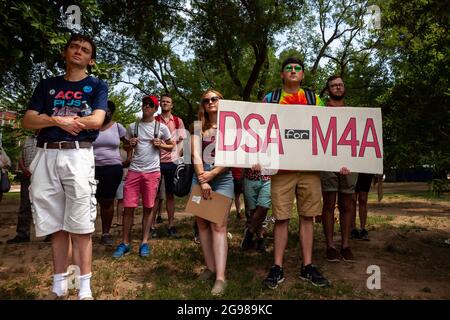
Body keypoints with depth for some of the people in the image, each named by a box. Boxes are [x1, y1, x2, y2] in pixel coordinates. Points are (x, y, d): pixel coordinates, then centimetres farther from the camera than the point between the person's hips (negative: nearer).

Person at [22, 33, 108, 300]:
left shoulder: (97, 85, 11)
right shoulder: (47, 85, 20)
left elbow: (97, 120, -6)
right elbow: (28, 121, 9)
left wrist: (52, 119, 1)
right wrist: (59, 121, -9)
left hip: (78, 155, -3)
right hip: (46, 156, 3)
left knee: (80, 226, -5)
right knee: (56, 226, 6)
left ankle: (85, 289, 2)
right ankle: (59, 287, 16)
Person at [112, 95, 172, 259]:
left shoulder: (161, 127, 4)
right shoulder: (132, 127, 10)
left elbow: (171, 146, 12)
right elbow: (127, 149, 19)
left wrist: (161, 145, -7)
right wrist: (131, 145, -4)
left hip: (152, 171, -1)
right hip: (134, 170, 1)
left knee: (148, 207, 5)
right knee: (128, 207, -1)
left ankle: (144, 243, 15)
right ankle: (125, 243, 11)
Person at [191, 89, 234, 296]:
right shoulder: (199, 127, 12)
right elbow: (196, 155, -1)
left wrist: (212, 174, -13)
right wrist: (202, 180, -14)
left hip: (222, 179, -3)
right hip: (200, 178, 3)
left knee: (218, 226, -10)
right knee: (202, 224, 6)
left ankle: (220, 278, -13)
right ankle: (210, 267, 18)